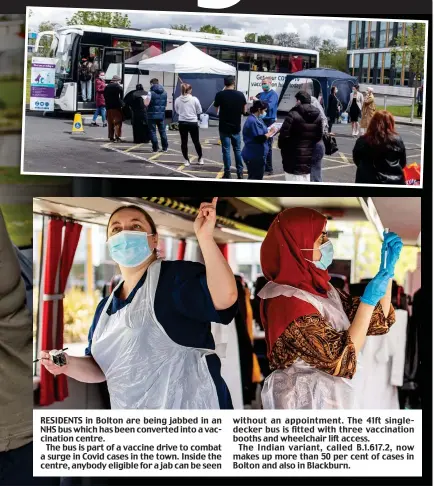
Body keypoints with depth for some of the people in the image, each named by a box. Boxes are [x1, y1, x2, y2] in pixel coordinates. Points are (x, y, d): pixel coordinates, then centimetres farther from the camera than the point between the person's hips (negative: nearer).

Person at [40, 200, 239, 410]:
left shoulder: (175, 275, -11)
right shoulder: (106, 306, 11)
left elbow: (225, 296, -27)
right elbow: (101, 368, 16)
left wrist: (205, 237, -29)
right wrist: (68, 364, -3)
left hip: (189, 406, -7)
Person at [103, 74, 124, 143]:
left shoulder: (106, 87, 14)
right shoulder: (119, 87, -5)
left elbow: (105, 97, 13)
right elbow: (121, 98, -8)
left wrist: (107, 105, 13)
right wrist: (121, 105, 0)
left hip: (109, 107, 5)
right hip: (117, 107, -5)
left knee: (110, 122, 11)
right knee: (118, 122, -4)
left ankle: (111, 137, 12)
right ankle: (117, 137, -13)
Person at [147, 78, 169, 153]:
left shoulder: (151, 93, -13)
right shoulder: (164, 93, 6)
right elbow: (165, 104, 10)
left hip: (152, 115, -5)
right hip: (161, 115, 5)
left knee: (153, 131, 2)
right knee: (162, 131, 13)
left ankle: (155, 148, 1)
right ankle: (165, 147, 15)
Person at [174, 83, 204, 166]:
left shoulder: (177, 100, -3)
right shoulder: (194, 99, -9)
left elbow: (177, 111, 9)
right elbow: (199, 111, -1)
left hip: (182, 123, 1)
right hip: (193, 123, -1)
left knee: (184, 142, 8)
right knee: (196, 141, 12)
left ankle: (186, 160, 12)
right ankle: (200, 159, 25)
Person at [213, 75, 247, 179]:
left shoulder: (220, 95, -9)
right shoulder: (240, 95, -4)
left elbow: (216, 110, 3)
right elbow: (244, 111, 5)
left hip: (224, 127, -2)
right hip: (236, 127, 2)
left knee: (226, 150, 3)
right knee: (237, 149, 13)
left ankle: (227, 173, 4)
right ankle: (240, 172, 14)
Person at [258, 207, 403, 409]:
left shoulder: (319, 288, 5)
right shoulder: (288, 301, -22)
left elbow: (378, 322, 8)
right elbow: (341, 361, -23)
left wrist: (388, 267, 0)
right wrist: (369, 300, -23)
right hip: (309, 402, -8)